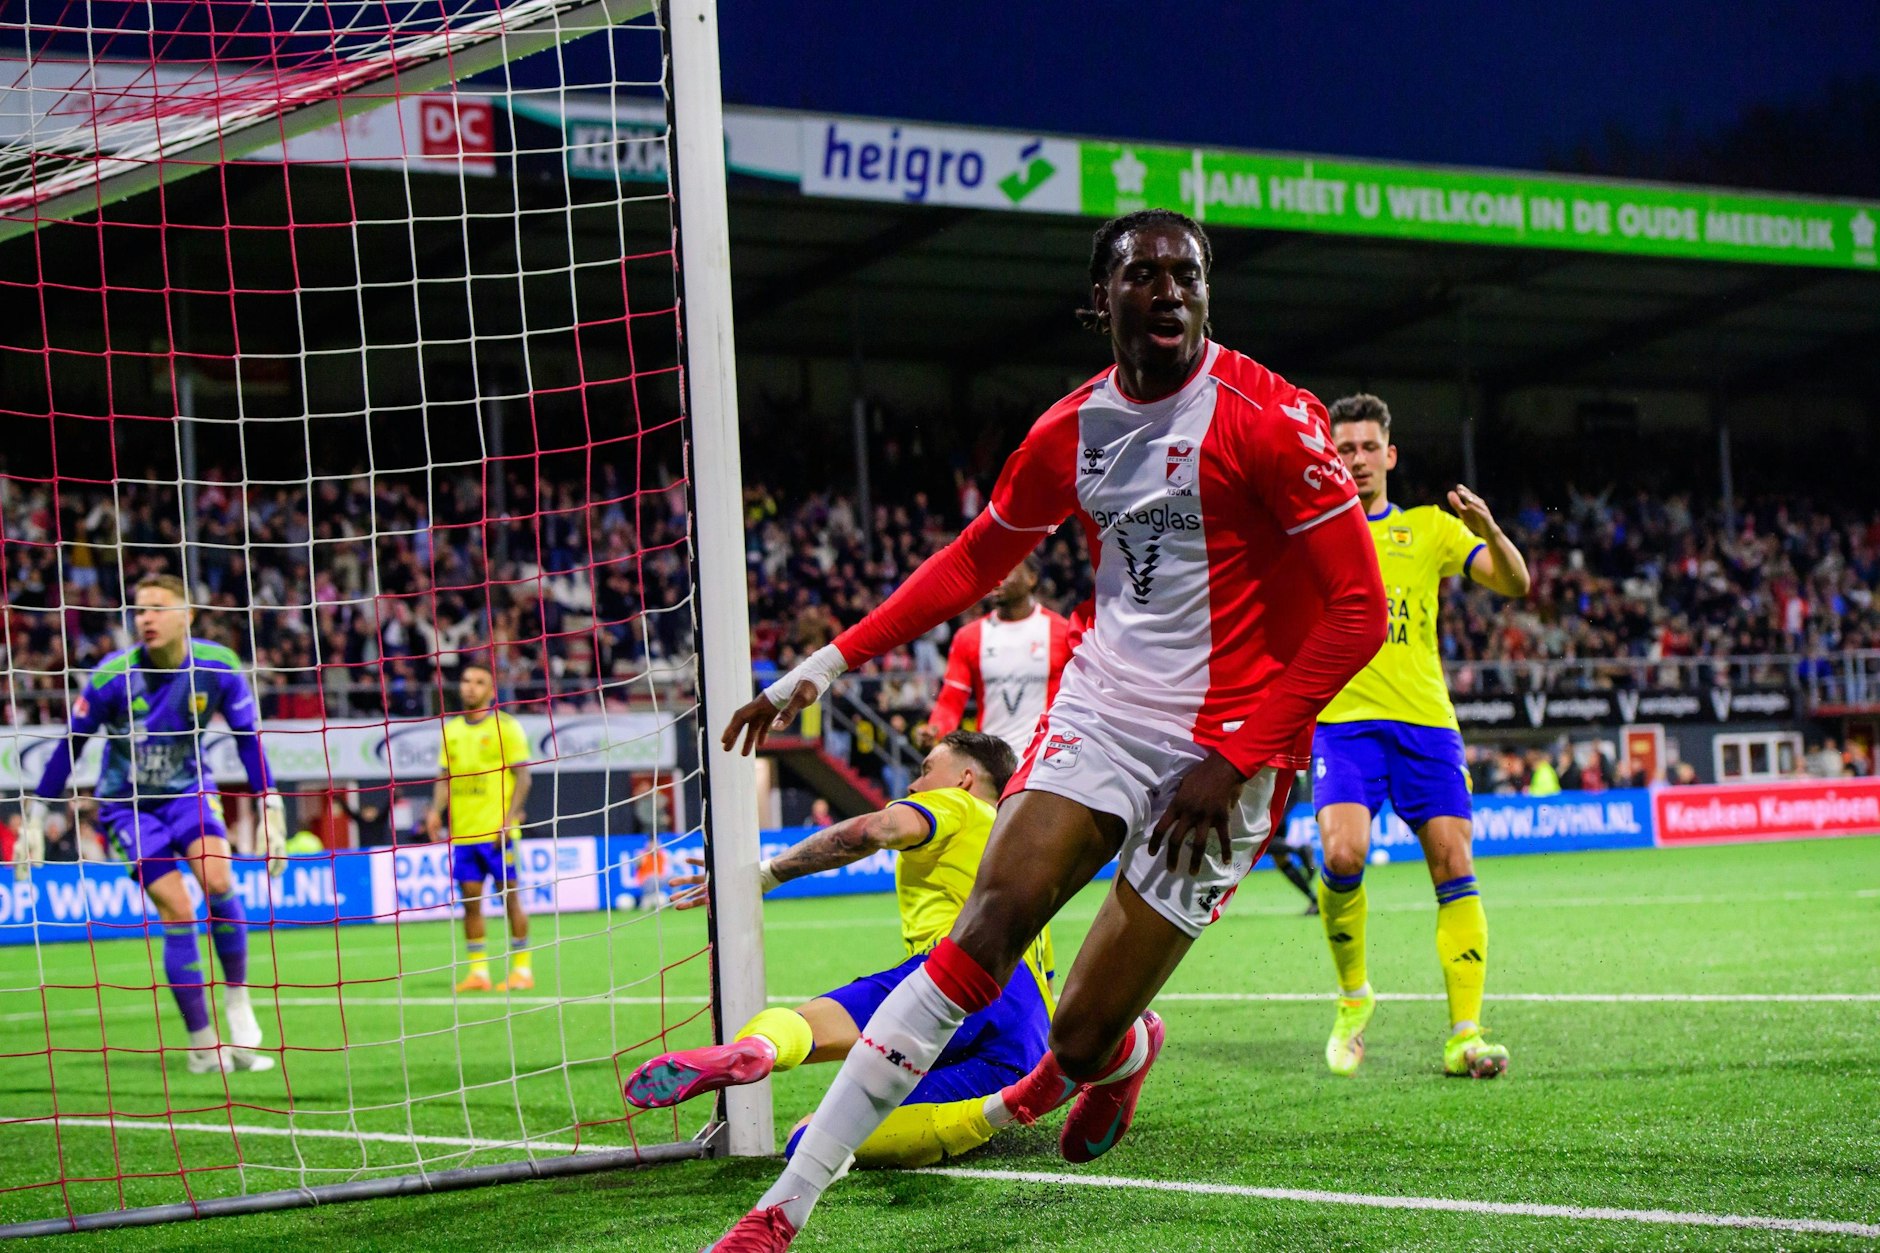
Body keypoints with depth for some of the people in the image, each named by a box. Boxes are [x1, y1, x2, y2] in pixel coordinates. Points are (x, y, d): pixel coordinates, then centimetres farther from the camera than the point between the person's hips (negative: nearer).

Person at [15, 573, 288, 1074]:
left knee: (217, 881, -25)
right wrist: (35, 819, -5)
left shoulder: (218, 667, -15)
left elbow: (249, 737, -3)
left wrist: (271, 811, -8)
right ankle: (203, 1046, -4)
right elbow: (69, 745, -8)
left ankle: (237, 999, -3)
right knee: (178, 913, -14)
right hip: (127, 802, -2)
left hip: (188, 790, 2)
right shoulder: (112, 676, -20)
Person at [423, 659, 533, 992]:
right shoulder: (451, 729, 13)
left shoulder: (506, 726, -3)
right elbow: (444, 776, 16)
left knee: (510, 896, -1)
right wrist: (436, 810, -1)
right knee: (470, 900, 4)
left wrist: (509, 819, -15)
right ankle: (477, 971, 9)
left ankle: (521, 969, 6)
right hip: (462, 831, 5)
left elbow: (522, 776, -6)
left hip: (497, 832, -5)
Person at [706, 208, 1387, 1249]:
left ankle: (1120, 1053, 35)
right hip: (1099, 711, 4)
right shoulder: (1070, 431, 5)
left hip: (1225, 745, -4)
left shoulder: (1266, 417, -12)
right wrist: (828, 664, 13)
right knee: (983, 935, -16)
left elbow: (1359, 608, -13)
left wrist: (1234, 758, -14)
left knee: (1080, 1039, -7)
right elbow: (975, 559, 20)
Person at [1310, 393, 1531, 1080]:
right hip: (1343, 719, -1)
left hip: (1426, 720, 2)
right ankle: (1353, 997, 2)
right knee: (1343, 853, -22)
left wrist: (1487, 529, -17)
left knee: (1454, 866, -7)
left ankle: (1464, 1035, -4)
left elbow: (1514, 584, 3)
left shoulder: (1428, 528, 13)